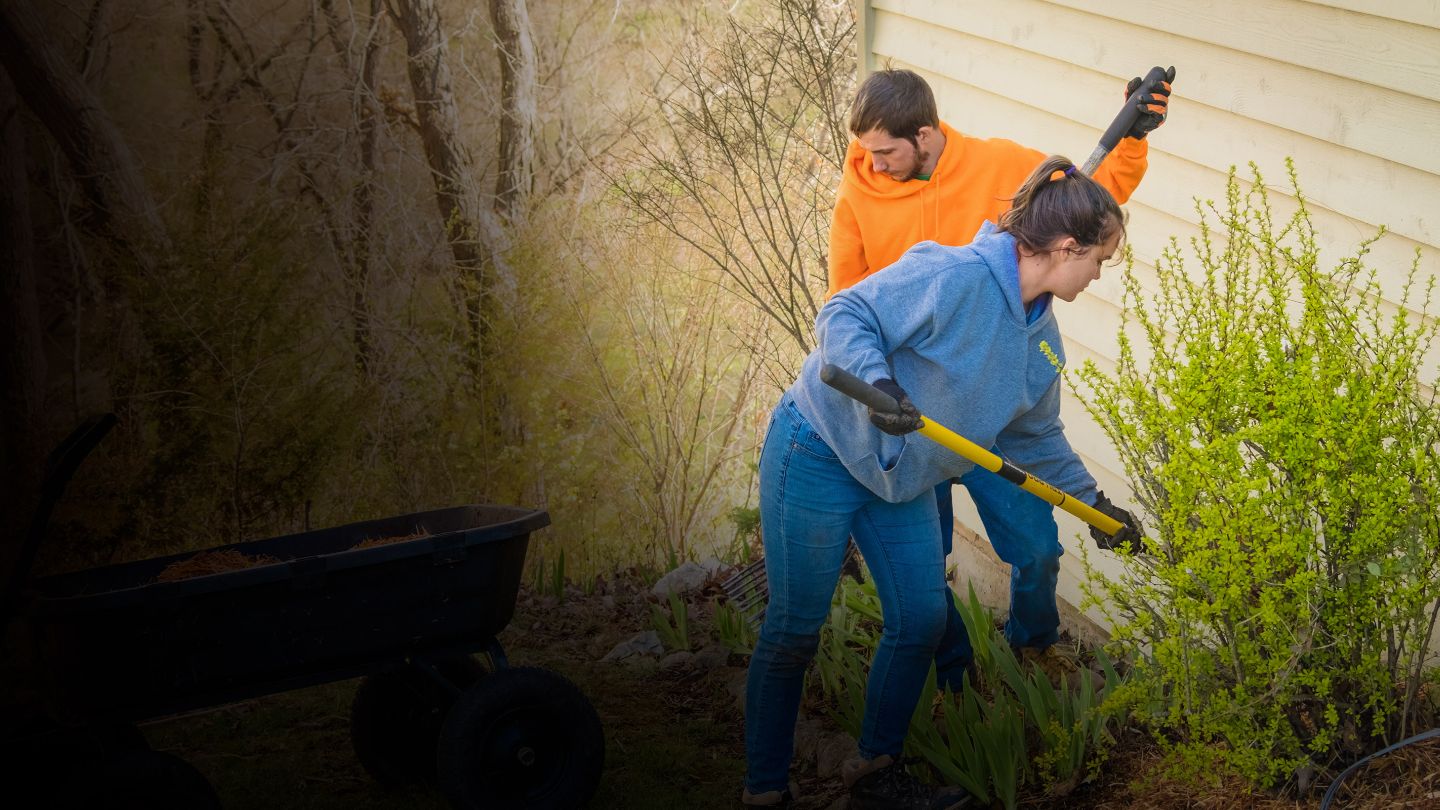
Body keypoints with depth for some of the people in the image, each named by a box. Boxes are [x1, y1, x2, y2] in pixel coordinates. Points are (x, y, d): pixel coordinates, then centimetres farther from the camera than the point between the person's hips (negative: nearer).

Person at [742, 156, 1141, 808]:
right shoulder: (954, 278, -25)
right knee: (794, 630, 0)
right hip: (819, 454, -8)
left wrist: (1092, 500, 20)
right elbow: (843, 317, -26)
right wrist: (878, 381, -42)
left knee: (921, 620, 8)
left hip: (901, 478, 9)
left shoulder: (1042, 337, 3)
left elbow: (1034, 435, 17)